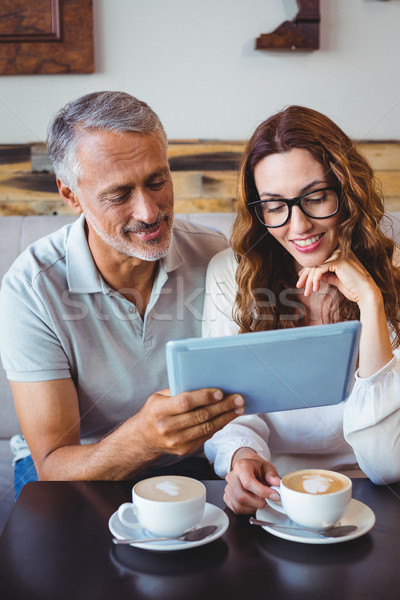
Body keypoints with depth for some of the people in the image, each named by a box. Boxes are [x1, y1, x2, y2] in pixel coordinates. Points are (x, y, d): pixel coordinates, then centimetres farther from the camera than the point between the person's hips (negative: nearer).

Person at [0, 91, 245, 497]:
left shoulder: (215, 258, -11)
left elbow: (245, 395, -6)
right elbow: (53, 467, -21)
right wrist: (142, 438, -41)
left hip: (191, 463, 2)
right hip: (78, 470, -2)